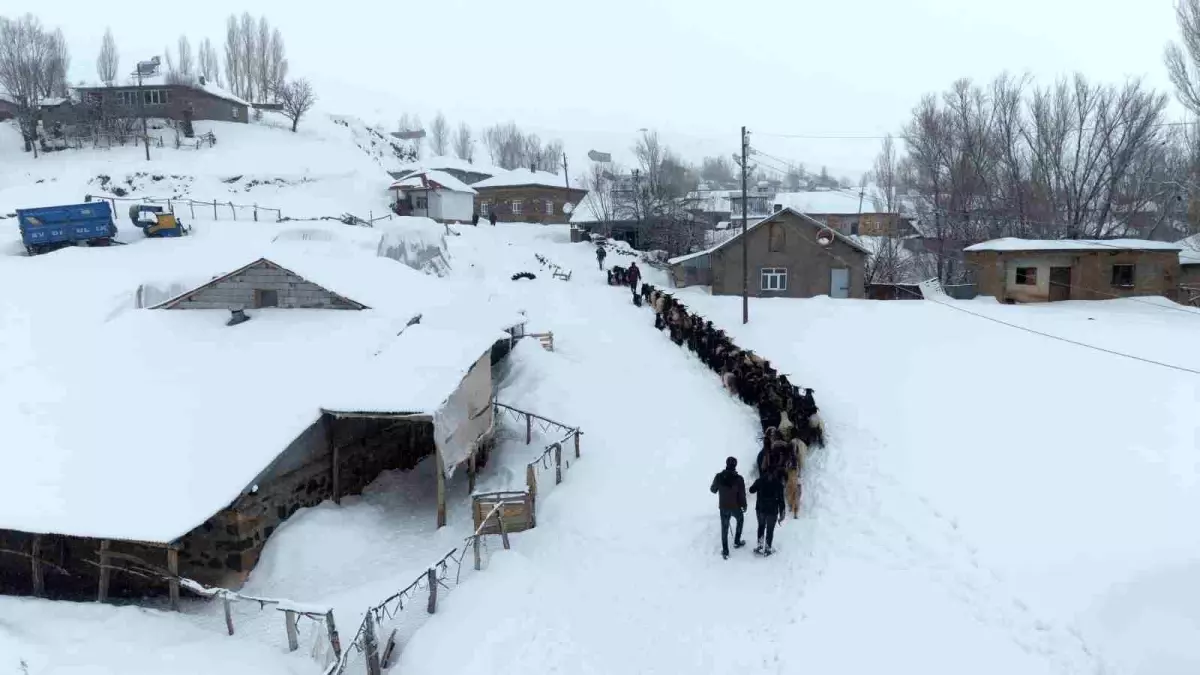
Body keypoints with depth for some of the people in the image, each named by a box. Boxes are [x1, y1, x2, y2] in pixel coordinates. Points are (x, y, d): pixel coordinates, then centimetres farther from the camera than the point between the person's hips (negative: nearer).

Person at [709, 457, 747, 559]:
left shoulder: (719, 477, -16)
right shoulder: (739, 479, -23)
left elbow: (713, 490, -1)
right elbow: (742, 495, -14)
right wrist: (744, 505, 5)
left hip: (723, 507, 1)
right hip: (736, 507, -1)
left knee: (724, 528, 16)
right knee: (740, 520, 30)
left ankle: (725, 551, 20)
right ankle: (737, 542, 39)